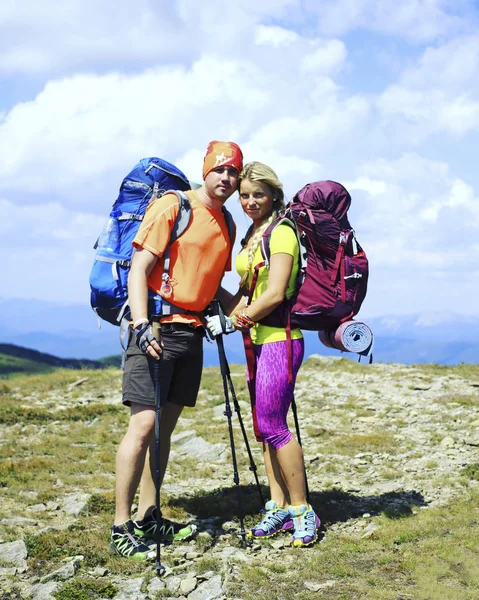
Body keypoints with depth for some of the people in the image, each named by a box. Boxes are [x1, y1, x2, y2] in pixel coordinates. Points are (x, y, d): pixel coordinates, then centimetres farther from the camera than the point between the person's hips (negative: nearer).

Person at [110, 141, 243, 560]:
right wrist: (142, 326, -23)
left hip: (193, 331, 7)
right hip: (158, 328, -7)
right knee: (144, 423, -11)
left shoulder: (226, 225, 15)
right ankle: (121, 529, -4)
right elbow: (139, 268, -12)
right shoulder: (172, 206, -6)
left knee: (166, 426, 11)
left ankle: (148, 518, 19)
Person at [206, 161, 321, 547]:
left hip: (279, 338, -9)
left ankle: (303, 511, 1)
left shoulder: (281, 231, -10)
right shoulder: (253, 234, 16)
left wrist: (233, 322, -12)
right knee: (264, 425, 9)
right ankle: (280, 507, 17)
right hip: (258, 339, 9)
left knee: (272, 425, -9)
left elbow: (275, 294, -18)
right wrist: (219, 316, 4)